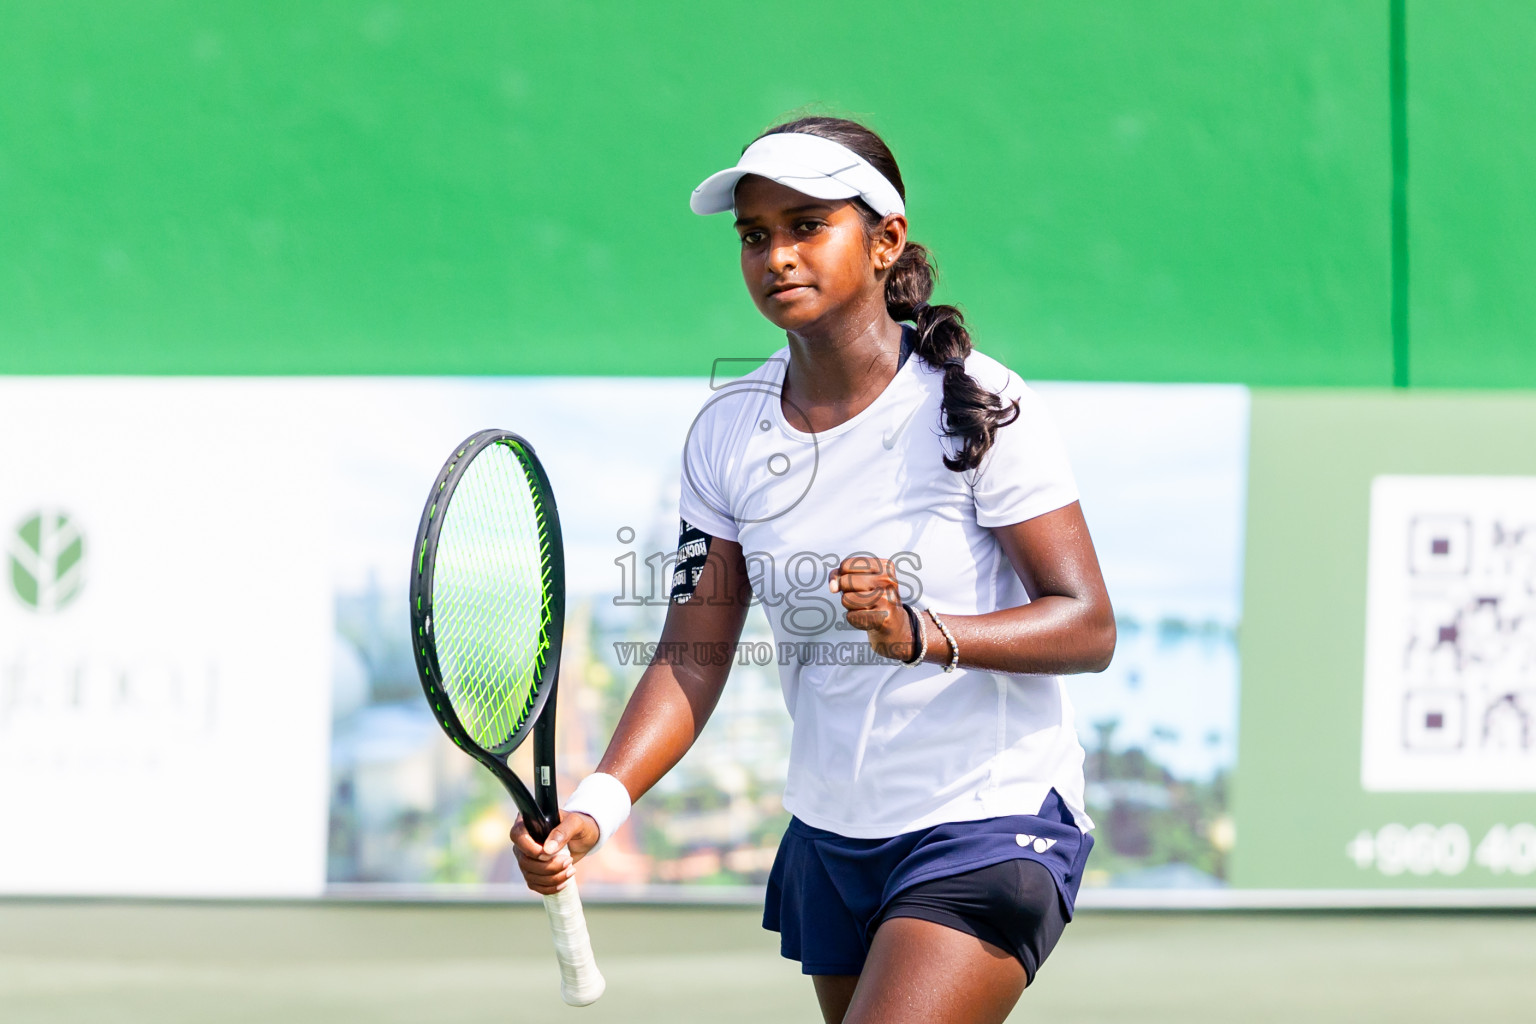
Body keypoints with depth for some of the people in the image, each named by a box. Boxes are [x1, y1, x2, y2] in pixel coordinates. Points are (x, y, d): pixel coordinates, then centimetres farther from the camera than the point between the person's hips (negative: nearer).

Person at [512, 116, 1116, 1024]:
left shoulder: (973, 406, -12)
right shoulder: (727, 433, 2)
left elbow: (1089, 626, -14)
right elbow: (693, 659, 2)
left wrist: (923, 633, -31)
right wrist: (595, 807, -15)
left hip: (989, 823, -6)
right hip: (829, 838, 6)